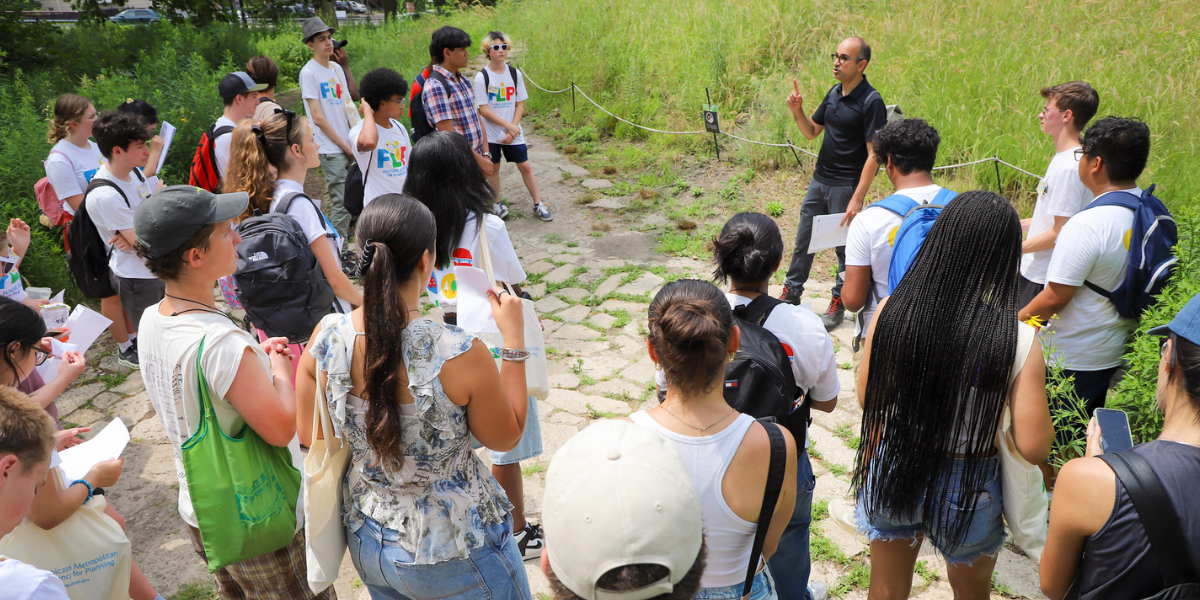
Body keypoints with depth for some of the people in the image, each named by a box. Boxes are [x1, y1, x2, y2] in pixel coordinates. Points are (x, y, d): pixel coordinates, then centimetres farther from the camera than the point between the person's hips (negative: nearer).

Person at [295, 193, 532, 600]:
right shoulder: (460, 354, -29)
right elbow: (506, 437, -11)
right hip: (453, 553, -4)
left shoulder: (325, 338, -16)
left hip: (366, 542, 5)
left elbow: (308, 434, 1)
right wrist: (513, 338, -9)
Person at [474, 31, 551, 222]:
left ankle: (538, 204, 13)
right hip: (491, 134, -2)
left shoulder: (515, 74, 0)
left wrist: (513, 129, -10)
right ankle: (496, 205, 23)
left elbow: (520, 105, 2)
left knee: (525, 166, 4)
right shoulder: (482, 77, -9)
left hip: (514, 133, 2)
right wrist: (508, 125, -16)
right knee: (493, 168, 8)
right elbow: (484, 110, -12)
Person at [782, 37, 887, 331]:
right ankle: (791, 294, 30)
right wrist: (798, 112, -5)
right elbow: (812, 131, 16)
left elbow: (874, 155, -18)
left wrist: (857, 199, -22)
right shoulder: (834, 93, 6)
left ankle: (838, 304, 21)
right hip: (819, 179, 7)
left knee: (845, 247, 6)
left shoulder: (871, 102, -16)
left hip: (846, 185, -7)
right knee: (803, 240, 15)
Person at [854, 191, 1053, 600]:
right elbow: (1034, 448, -17)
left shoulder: (890, 311, -19)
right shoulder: (1018, 341, -24)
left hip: (892, 472, 2)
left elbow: (868, 399, -6)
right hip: (967, 488, -1)